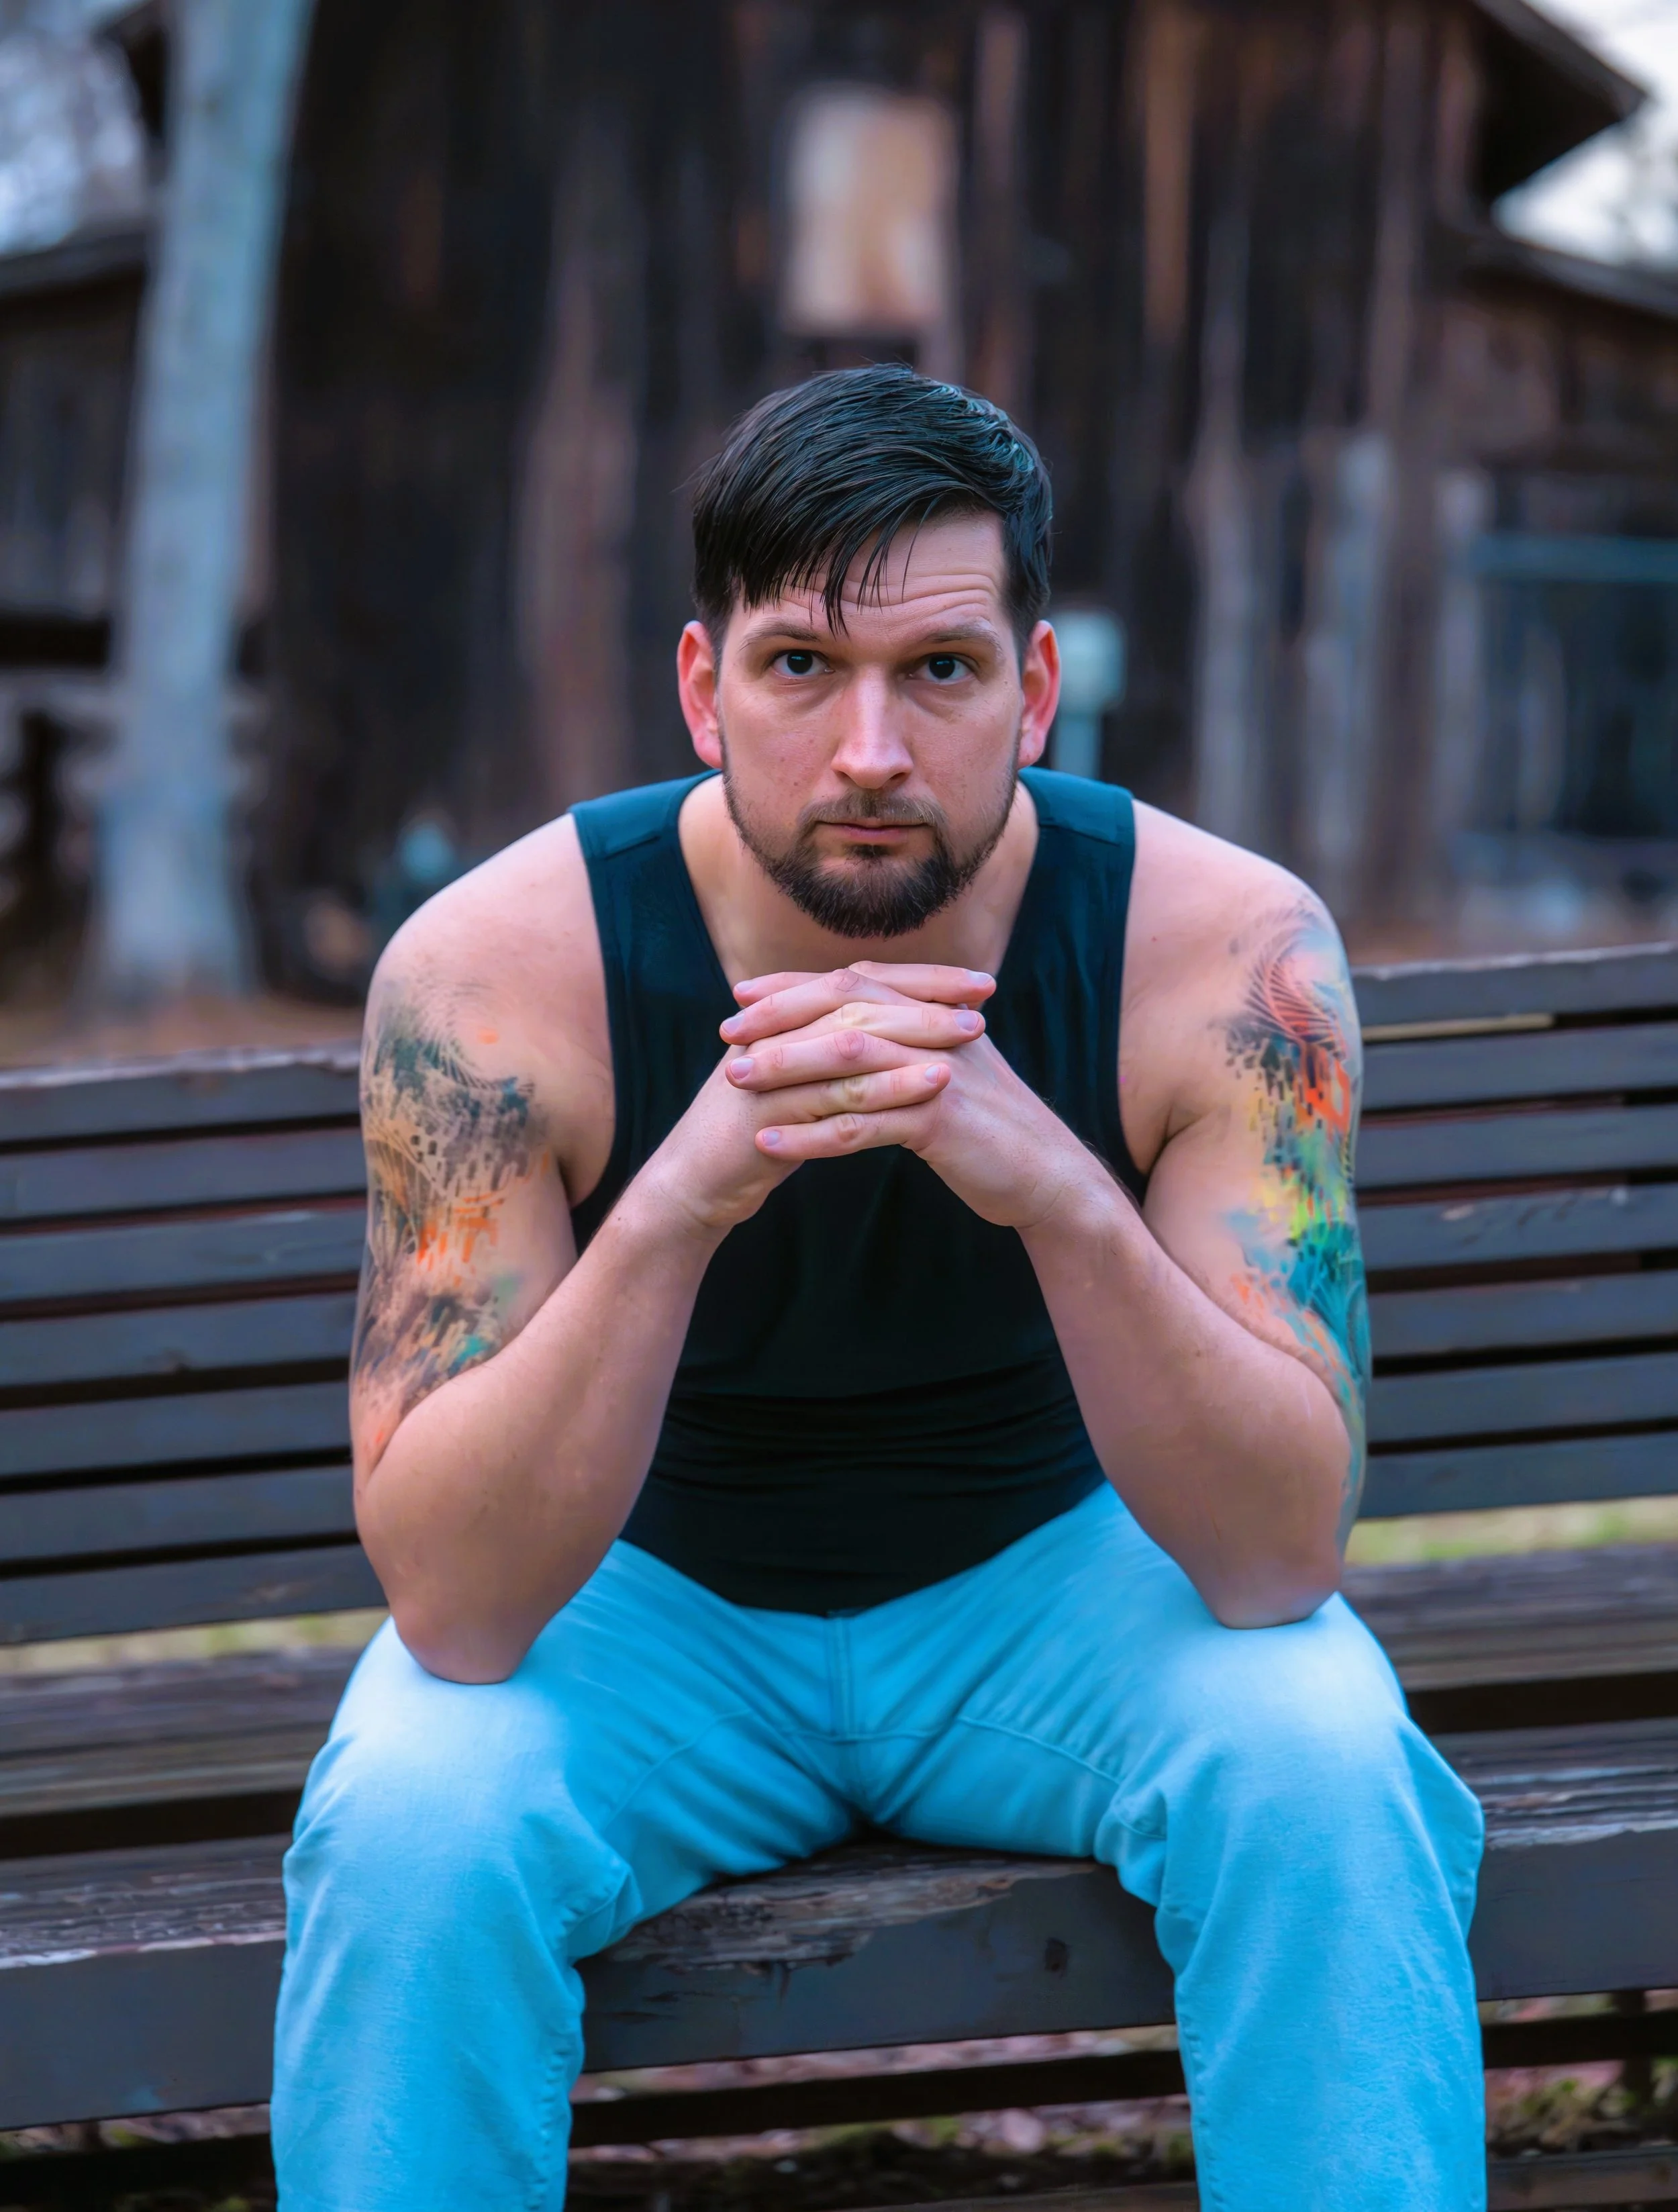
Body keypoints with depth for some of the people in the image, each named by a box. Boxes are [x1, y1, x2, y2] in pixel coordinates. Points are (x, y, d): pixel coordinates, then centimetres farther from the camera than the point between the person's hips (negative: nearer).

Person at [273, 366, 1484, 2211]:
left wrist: (1058, 1192, -44)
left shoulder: (1224, 950, -21)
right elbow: (447, 1599, -28)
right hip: (642, 1594, 0)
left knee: (1320, 1774, -29)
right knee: (410, 1828, -30)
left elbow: (1283, 1553, -26)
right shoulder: (494, 968, -23)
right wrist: (680, 1205, -44)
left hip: (1049, 1577, 1)